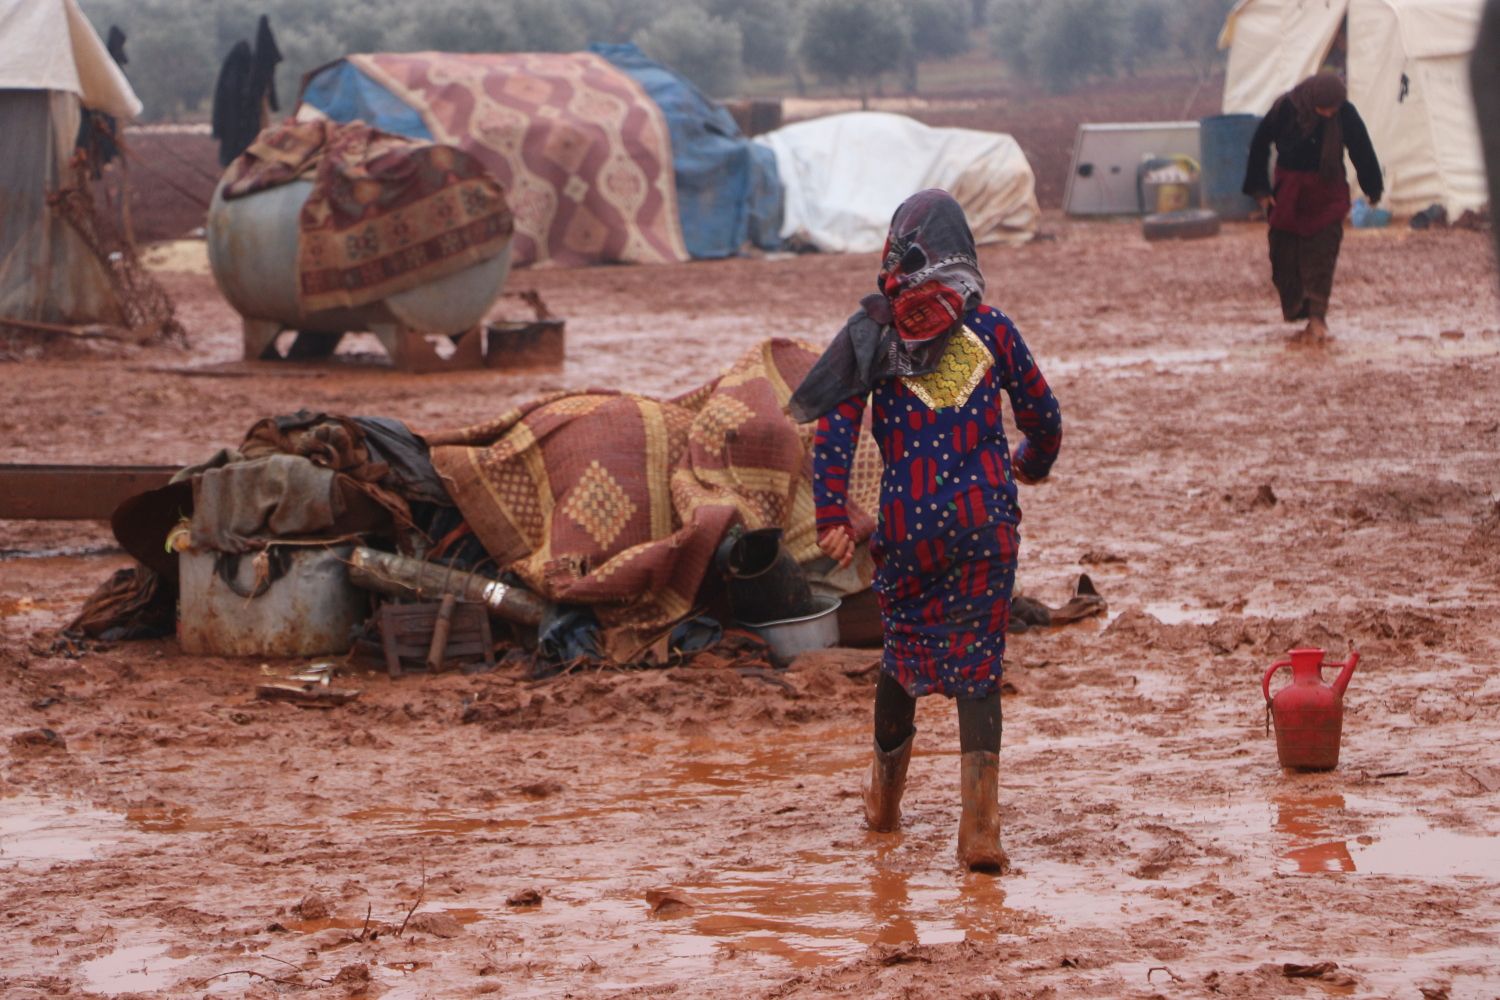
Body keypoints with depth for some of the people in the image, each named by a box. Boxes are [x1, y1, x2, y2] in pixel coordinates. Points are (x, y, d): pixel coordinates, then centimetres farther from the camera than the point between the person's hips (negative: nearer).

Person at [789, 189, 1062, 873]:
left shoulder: (871, 333, 0)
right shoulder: (990, 330, 3)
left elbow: (836, 426, -8)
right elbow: (1043, 417, 12)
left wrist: (831, 516, -8)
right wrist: (1032, 465, 33)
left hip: (906, 524, 0)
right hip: (985, 521, 0)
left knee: (905, 651, 19)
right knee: (977, 662, 3)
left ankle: (884, 796, 36)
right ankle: (980, 822, -12)